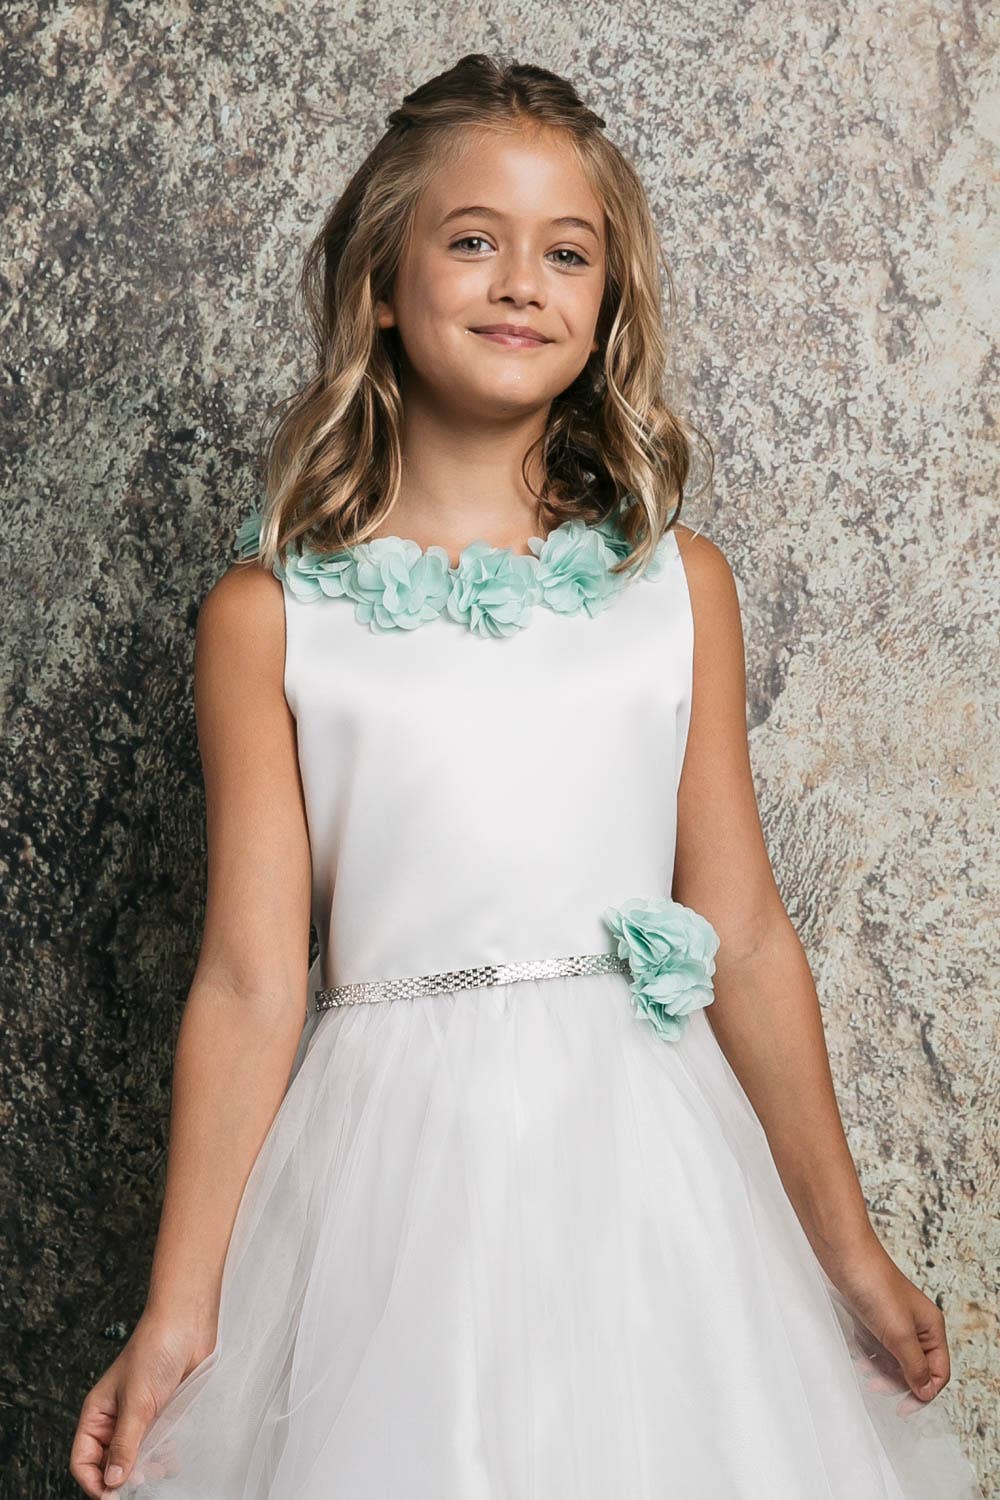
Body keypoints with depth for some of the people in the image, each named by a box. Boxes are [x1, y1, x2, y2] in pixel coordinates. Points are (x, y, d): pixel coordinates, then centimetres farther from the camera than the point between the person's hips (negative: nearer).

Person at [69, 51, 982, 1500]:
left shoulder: (680, 584, 4)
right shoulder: (267, 615, -1)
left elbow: (748, 936, 6)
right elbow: (251, 980, -2)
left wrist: (851, 1253, 9)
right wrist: (178, 1311, -4)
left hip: (646, 1161, 2)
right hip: (390, 1169, -1)